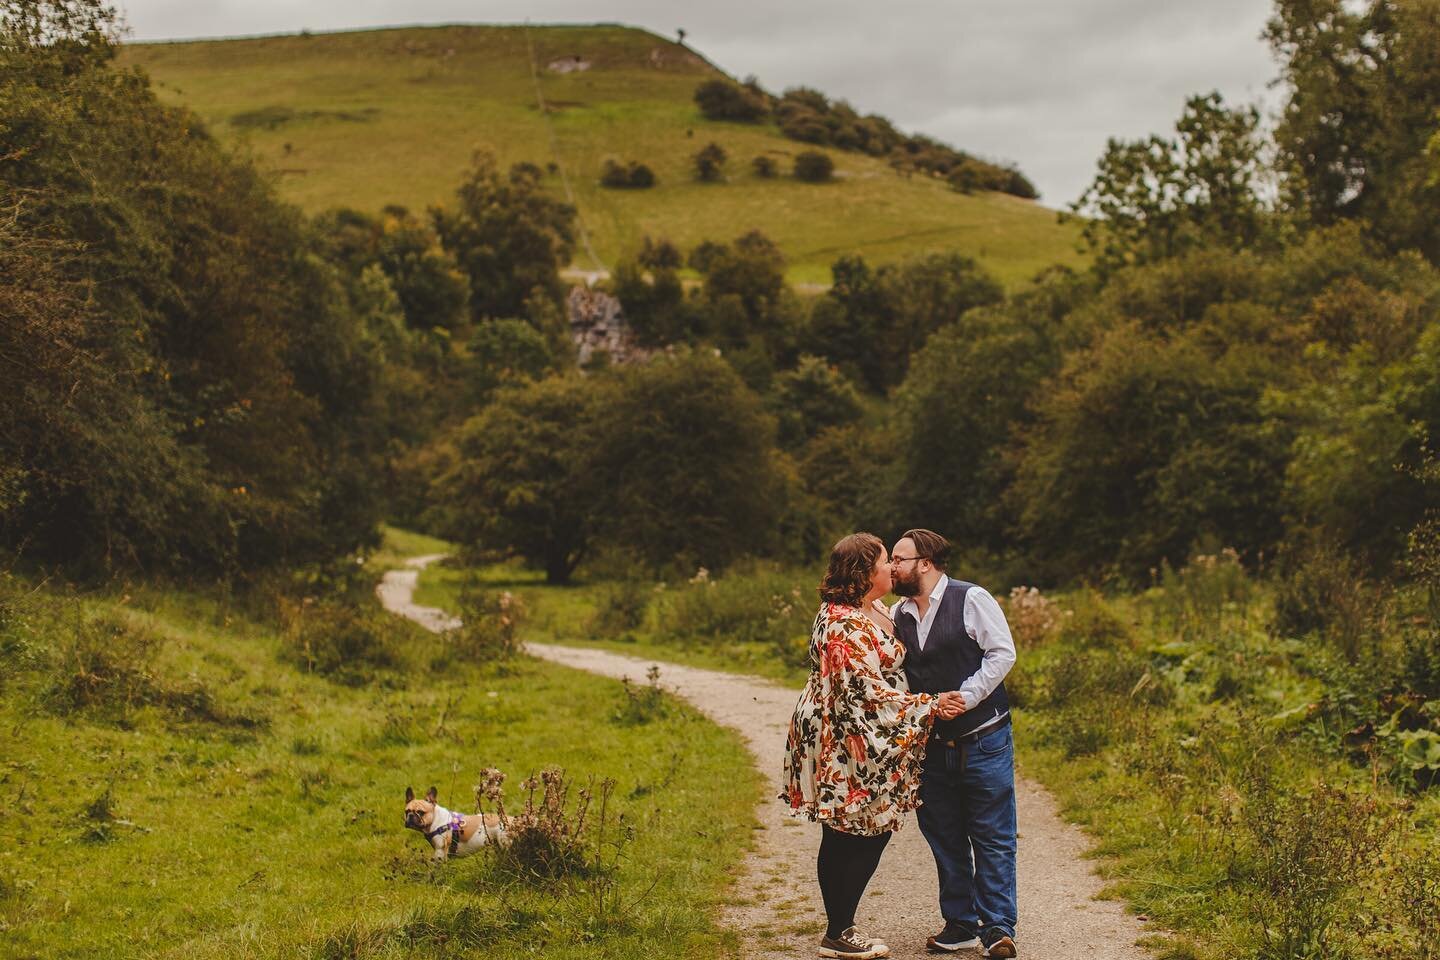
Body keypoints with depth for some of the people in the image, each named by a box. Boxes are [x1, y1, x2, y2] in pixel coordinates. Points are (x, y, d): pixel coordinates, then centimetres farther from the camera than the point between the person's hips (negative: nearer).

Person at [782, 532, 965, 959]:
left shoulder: (871, 611, 11)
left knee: (842, 840, 14)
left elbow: (885, 666, 24)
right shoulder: (846, 626, -22)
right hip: (844, 747, -10)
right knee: (857, 838, -2)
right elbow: (868, 692, -23)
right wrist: (930, 706, -18)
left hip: (855, 744, 10)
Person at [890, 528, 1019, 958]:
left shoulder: (971, 599, -8)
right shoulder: (897, 615, 9)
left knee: (993, 837, -1)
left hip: (983, 741, -6)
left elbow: (1002, 653, -11)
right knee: (945, 838, 10)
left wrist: (964, 697, -17)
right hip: (932, 746, 6)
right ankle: (961, 924, 20)